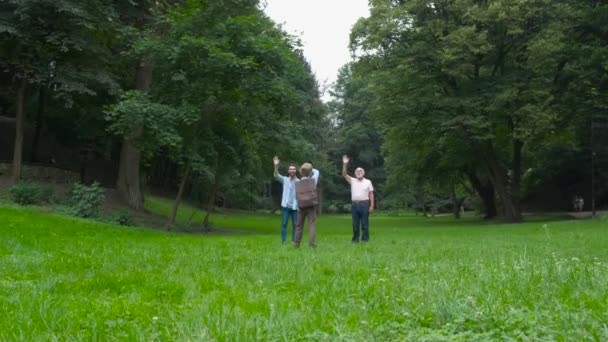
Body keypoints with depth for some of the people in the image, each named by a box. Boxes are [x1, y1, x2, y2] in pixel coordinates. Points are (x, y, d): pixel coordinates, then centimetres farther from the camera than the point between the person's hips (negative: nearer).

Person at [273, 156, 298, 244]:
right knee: (284, 224, -1)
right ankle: (283, 241, 2)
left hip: (294, 206, 0)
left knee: (295, 225, 3)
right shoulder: (285, 180, 5)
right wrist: (276, 166, -27)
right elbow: (276, 175, -10)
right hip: (285, 205, 0)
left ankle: (294, 241, 12)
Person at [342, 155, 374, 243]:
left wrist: (372, 206, -5)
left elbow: (371, 194, 3)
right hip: (355, 205, 2)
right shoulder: (352, 181, 11)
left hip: (364, 204, -2)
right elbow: (344, 174, 0)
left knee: (364, 223, -1)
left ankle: (365, 239, 3)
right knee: (355, 224, 5)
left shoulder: (368, 182, 7)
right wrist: (345, 164, -13)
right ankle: (355, 239, 11)